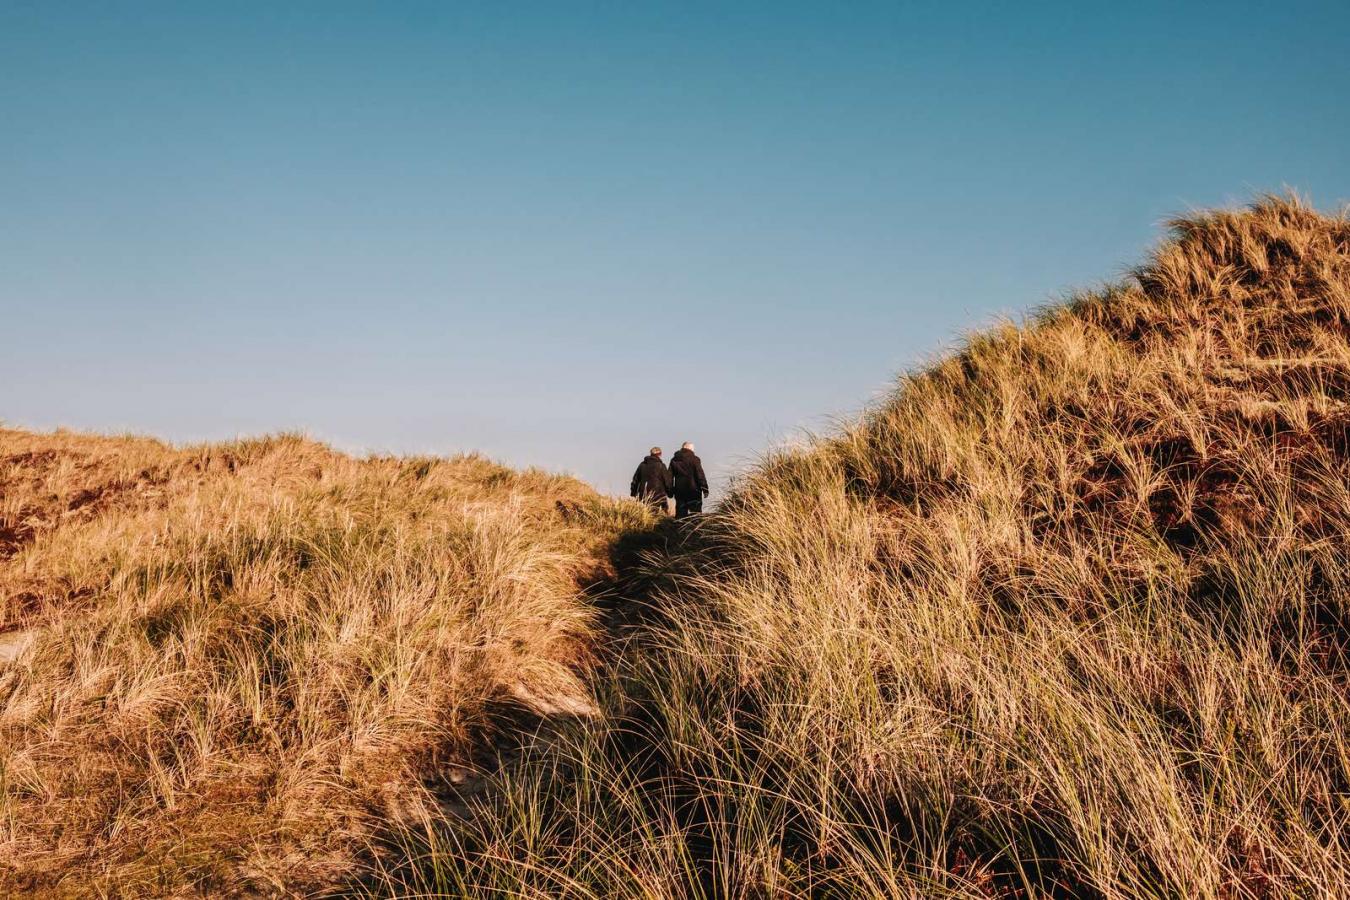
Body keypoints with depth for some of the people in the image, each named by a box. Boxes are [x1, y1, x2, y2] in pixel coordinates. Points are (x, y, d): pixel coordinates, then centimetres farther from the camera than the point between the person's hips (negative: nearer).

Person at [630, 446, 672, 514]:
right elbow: (667, 481, -1)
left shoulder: (642, 465, 10)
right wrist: (670, 492, 12)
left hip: (643, 495, 4)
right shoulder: (661, 466, -4)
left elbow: (635, 480, 14)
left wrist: (633, 492, 20)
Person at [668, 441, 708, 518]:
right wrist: (705, 489, -5)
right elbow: (700, 475, -9)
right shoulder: (694, 459, -7)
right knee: (696, 511, 0)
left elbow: (670, 476, 11)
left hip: (679, 491, 4)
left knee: (680, 512, 8)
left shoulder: (674, 460, 7)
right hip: (693, 490, -4)